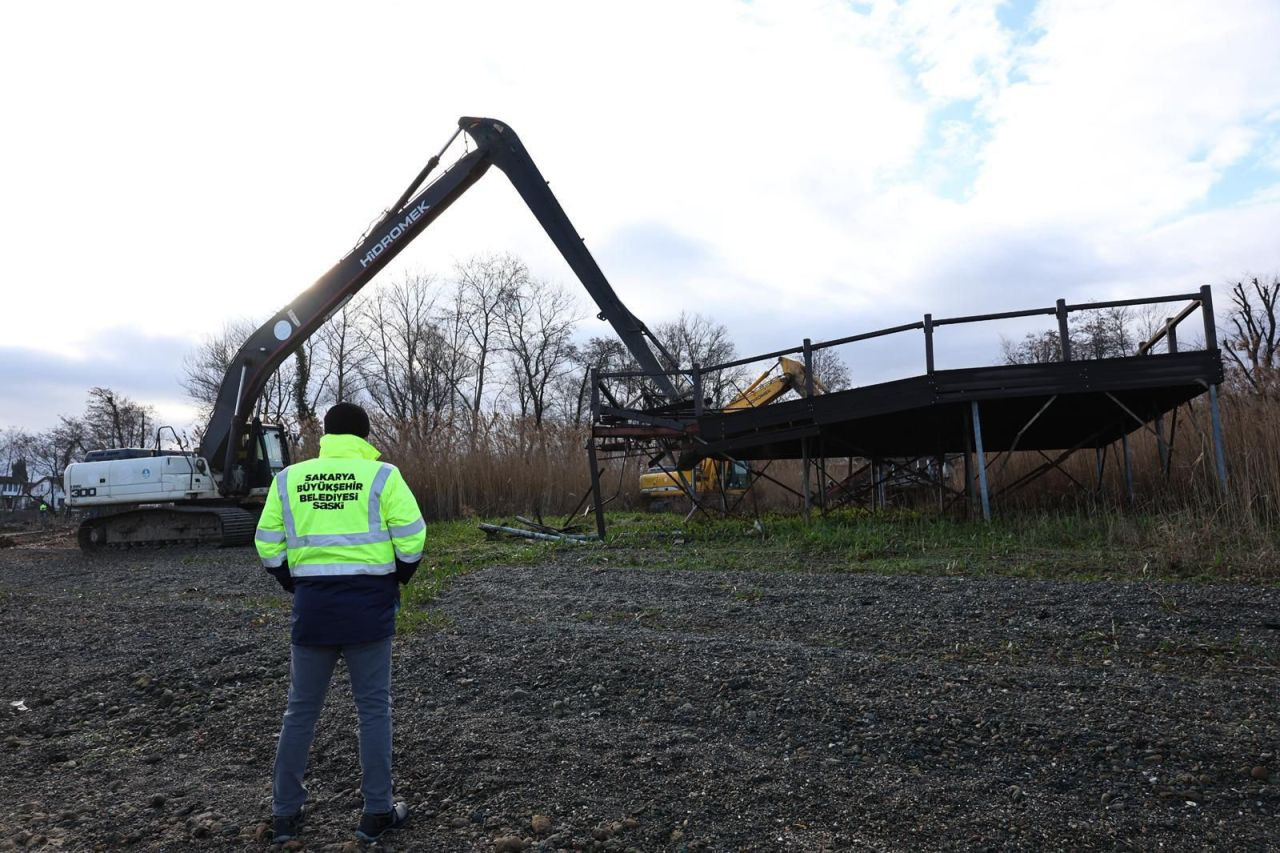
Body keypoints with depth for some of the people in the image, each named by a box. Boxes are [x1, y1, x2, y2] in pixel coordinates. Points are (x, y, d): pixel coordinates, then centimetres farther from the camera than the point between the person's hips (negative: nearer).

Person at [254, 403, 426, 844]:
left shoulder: (288, 479, 6)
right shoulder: (381, 475, -5)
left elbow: (269, 546, 6)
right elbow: (411, 539, -9)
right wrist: (398, 578, 10)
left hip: (312, 607, 3)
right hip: (368, 605, -3)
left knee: (300, 710, 16)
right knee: (373, 710, 8)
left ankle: (285, 813, 25)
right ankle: (377, 813, 16)